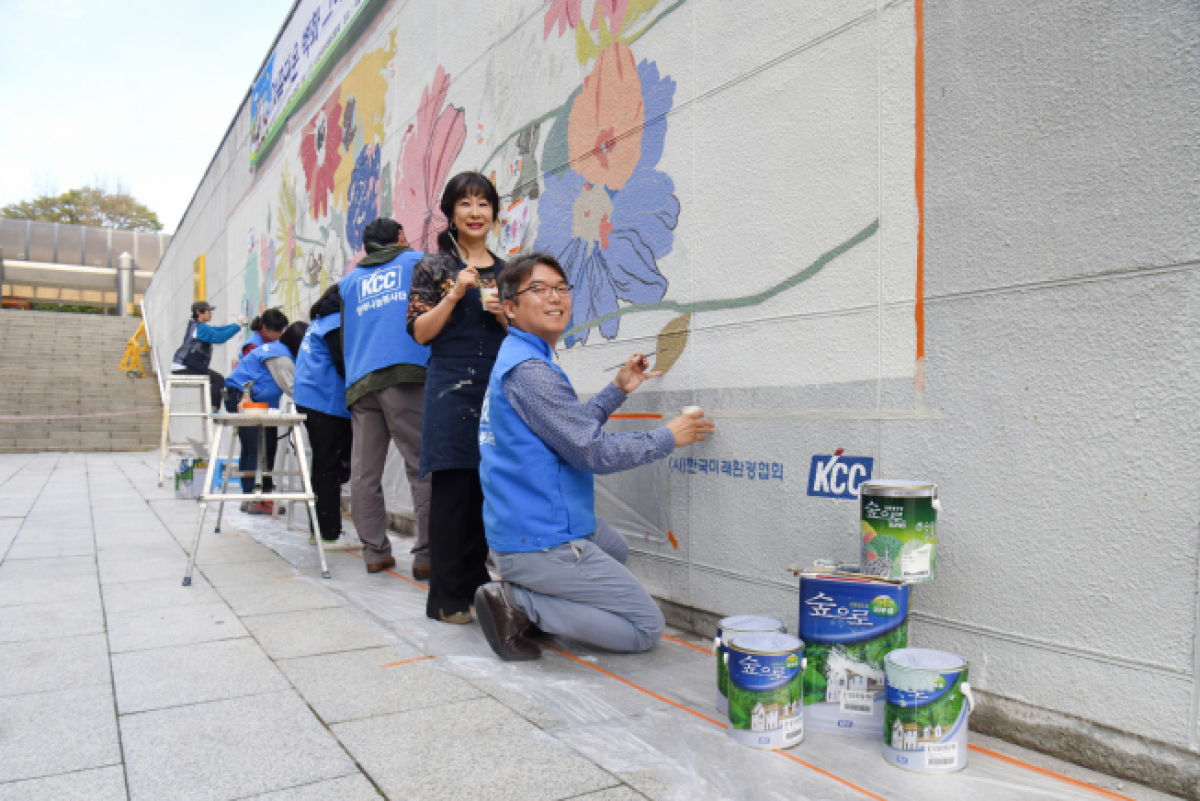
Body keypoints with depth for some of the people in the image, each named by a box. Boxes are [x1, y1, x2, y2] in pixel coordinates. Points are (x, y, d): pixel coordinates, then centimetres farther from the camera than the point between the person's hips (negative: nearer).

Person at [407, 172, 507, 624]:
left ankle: (476, 584, 16)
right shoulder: (434, 266, 5)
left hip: (497, 388, 4)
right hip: (452, 387, -4)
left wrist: (504, 315, -1)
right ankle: (447, 598, 3)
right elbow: (419, 332, -2)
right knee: (452, 487, -6)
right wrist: (454, 295, -12)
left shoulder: (505, 271, 17)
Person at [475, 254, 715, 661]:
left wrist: (618, 389, 14)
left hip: (518, 524, 10)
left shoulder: (515, 358, 12)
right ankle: (520, 603, -7)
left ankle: (521, 595, 14)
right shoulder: (528, 370, -21)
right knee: (646, 627, -1)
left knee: (616, 548, 36)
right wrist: (669, 437, -7)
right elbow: (593, 452, -20)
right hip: (539, 542, -10)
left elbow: (572, 429, 18)